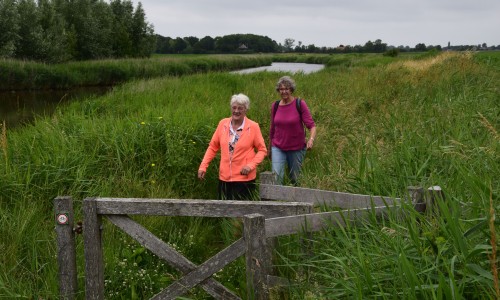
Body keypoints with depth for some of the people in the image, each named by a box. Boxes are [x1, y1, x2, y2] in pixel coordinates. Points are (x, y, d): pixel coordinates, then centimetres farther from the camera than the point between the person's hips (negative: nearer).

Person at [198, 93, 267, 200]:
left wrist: (251, 165, -14)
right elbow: (213, 147, 9)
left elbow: (262, 150, 1)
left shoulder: (253, 127, -5)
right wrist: (203, 166, 1)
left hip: (245, 178, -3)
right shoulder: (223, 123, 3)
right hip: (224, 177, 3)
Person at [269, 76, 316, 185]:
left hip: (296, 148, -2)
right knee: (276, 177, -14)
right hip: (278, 148, 2)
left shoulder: (300, 104, -7)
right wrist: (269, 148, 22)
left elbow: (311, 125, -10)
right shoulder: (275, 106, 3)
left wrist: (311, 139, -30)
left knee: (295, 179, 8)